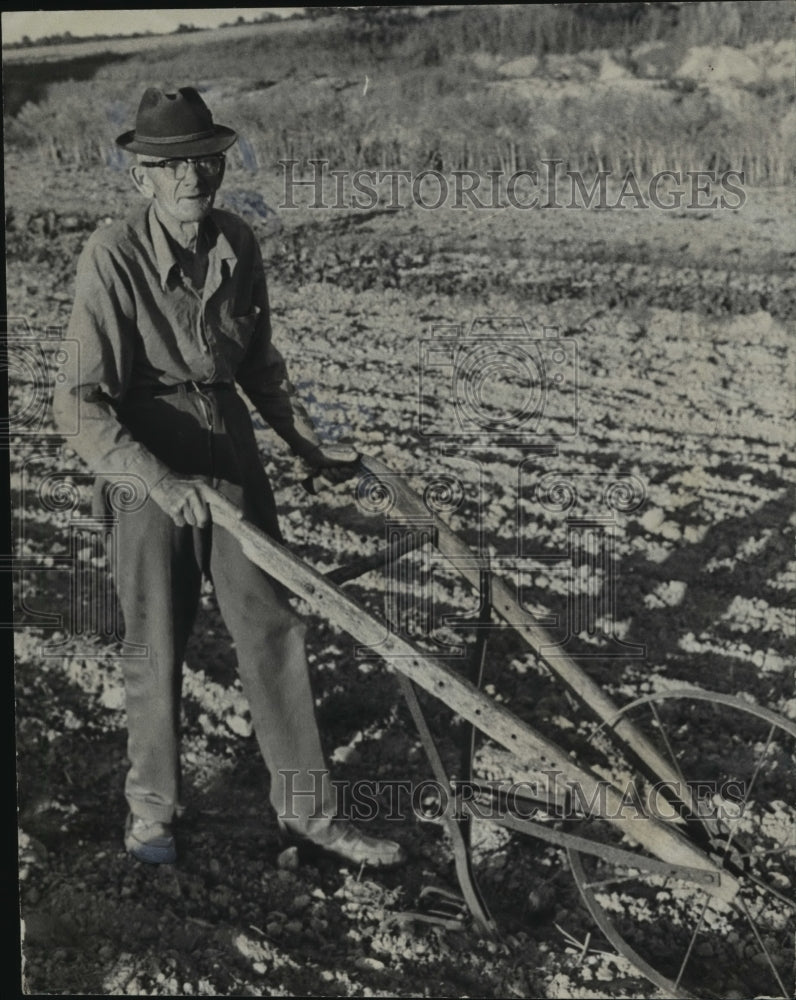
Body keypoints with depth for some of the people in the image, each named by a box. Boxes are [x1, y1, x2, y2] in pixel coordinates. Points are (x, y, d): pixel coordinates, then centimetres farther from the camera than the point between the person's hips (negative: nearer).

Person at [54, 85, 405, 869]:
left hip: (232, 460, 4)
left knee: (274, 631, 8)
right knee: (156, 650, 10)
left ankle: (307, 808, 23)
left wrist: (309, 447, 16)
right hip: (147, 475, -4)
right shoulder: (112, 257, -18)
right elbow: (82, 401, -22)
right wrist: (158, 480, -33)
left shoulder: (237, 246, -2)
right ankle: (151, 805, 34)